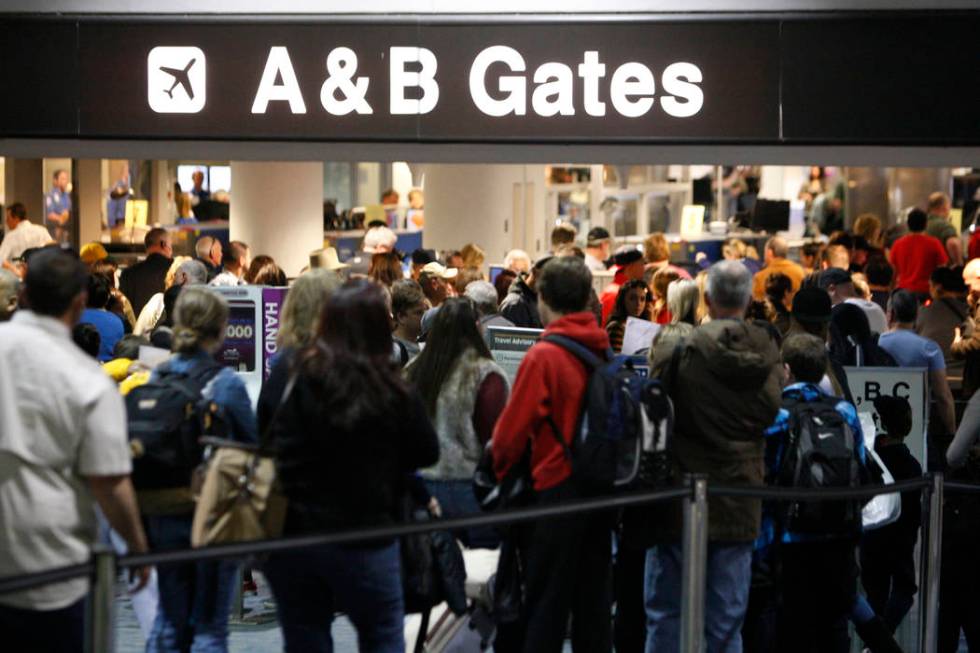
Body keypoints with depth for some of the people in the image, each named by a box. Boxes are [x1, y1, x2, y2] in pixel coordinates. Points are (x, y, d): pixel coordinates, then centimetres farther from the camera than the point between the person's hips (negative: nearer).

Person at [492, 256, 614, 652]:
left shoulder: (543, 357, -15)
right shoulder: (605, 351, 2)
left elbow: (511, 431, -12)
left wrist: (500, 469, 6)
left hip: (555, 488, -6)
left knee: (546, 608, 1)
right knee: (593, 602, 13)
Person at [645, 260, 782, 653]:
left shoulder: (681, 346, -13)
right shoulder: (767, 351, -4)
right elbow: (771, 412, 5)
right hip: (739, 504, 3)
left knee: (666, 613, 8)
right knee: (727, 621, 10)